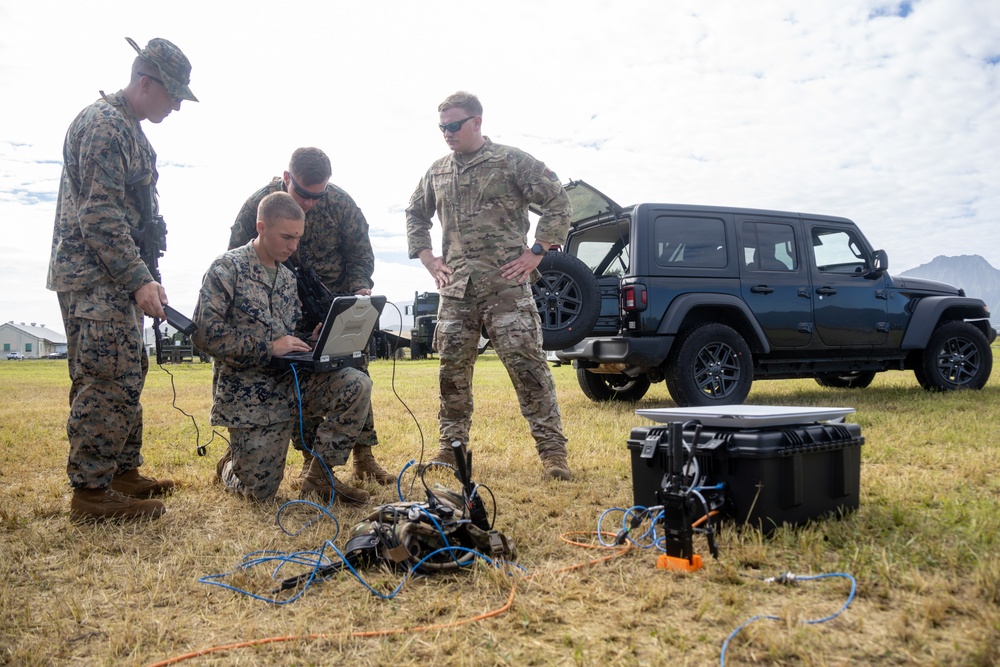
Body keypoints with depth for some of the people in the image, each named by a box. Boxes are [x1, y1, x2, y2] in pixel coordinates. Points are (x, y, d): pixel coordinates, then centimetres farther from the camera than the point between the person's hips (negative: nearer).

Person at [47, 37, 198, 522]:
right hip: (93, 278, -10)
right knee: (107, 382, -9)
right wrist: (139, 280, -23)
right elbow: (99, 216, -21)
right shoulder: (103, 126, -13)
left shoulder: (129, 130, 18)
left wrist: (144, 276, 20)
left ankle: (123, 472, 24)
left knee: (125, 375, 14)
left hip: (116, 280, 10)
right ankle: (91, 492, -1)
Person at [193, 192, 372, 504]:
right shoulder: (227, 268, -9)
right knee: (261, 491, -4)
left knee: (357, 384, -21)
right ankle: (230, 468, 34)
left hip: (290, 380, 5)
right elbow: (204, 333, -19)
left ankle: (319, 476, -5)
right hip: (249, 394, -5)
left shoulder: (288, 277, 11)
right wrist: (269, 347, -23)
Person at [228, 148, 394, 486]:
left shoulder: (341, 203, -13)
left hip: (337, 306, 0)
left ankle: (364, 457, 2)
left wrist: (360, 288, -20)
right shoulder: (257, 206, -14)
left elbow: (360, 254, -2)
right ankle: (311, 460, 9)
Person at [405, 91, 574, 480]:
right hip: (455, 287, 5)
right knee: (452, 369, 7)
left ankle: (551, 448, 0)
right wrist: (427, 257, 15)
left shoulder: (512, 162, 0)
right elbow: (415, 214, 29)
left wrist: (537, 251, -8)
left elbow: (558, 202, -3)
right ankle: (452, 446, 21)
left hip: (506, 284, -5)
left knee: (527, 364, -8)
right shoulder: (436, 173, 15)